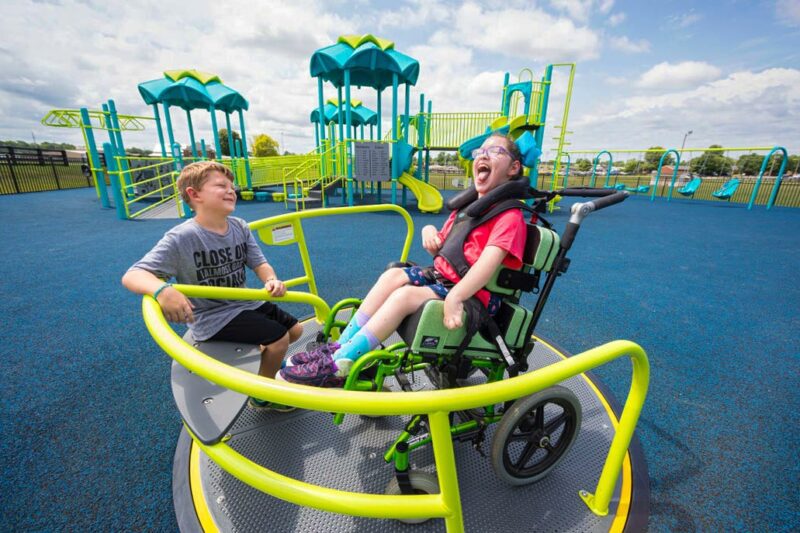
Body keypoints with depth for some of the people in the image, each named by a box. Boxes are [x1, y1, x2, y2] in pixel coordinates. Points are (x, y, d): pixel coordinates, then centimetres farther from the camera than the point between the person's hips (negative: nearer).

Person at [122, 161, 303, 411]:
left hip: (245, 303, 7)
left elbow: (259, 263, -3)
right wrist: (162, 289, -44)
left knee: (295, 329, 12)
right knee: (279, 338, -18)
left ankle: (263, 355, 42)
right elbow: (132, 275, -22)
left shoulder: (240, 227, -3)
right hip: (212, 318, -7)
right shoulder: (181, 238, -20)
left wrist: (271, 280, -26)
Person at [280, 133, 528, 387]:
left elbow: (489, 261, -27)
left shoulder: (510, 216, -9)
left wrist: (454, 297, -40)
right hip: (442, 276, 8)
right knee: (393, 275, -13)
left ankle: (338, 366, -21)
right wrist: (429, 230, -3)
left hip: (473, 296, -7)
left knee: (405, 295, -27)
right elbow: (441, 249, 20)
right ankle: (340, 345, -11)